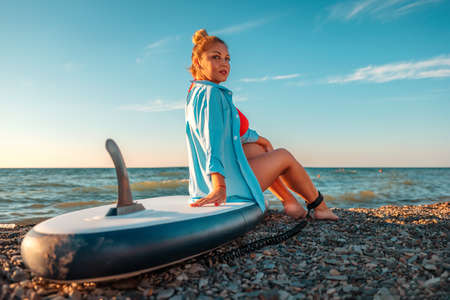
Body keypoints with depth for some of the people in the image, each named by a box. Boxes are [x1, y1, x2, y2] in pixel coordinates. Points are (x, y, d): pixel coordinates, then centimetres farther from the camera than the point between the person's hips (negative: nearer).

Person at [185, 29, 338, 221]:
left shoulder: (196, 92, 15)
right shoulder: (212, 93, -17)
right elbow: (213, 139, -32)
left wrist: (260, 139, 33)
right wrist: (219, 187, -40)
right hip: (230, 184, -10)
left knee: (259, 147, 29)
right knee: (284, 156, 9)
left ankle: (289, 201, 30)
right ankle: (320, 207, 29)